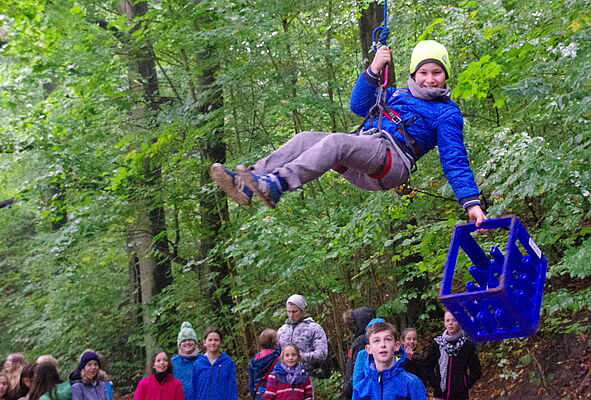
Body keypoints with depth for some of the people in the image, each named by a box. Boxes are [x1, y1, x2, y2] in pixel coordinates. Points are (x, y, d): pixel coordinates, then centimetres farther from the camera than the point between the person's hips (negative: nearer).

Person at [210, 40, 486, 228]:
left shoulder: (447, 113, 9)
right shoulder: (398, 94, 29)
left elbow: (455, 161, 2)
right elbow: (359, 106, 23)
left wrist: (471, 202, -9)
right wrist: (373, 70, 10)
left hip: (392, 160, -7)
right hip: (361, 168, 7)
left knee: (335, 141, -33)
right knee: (305, 139, -15)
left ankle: (276, 184, -53)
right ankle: (247, 182, -31)